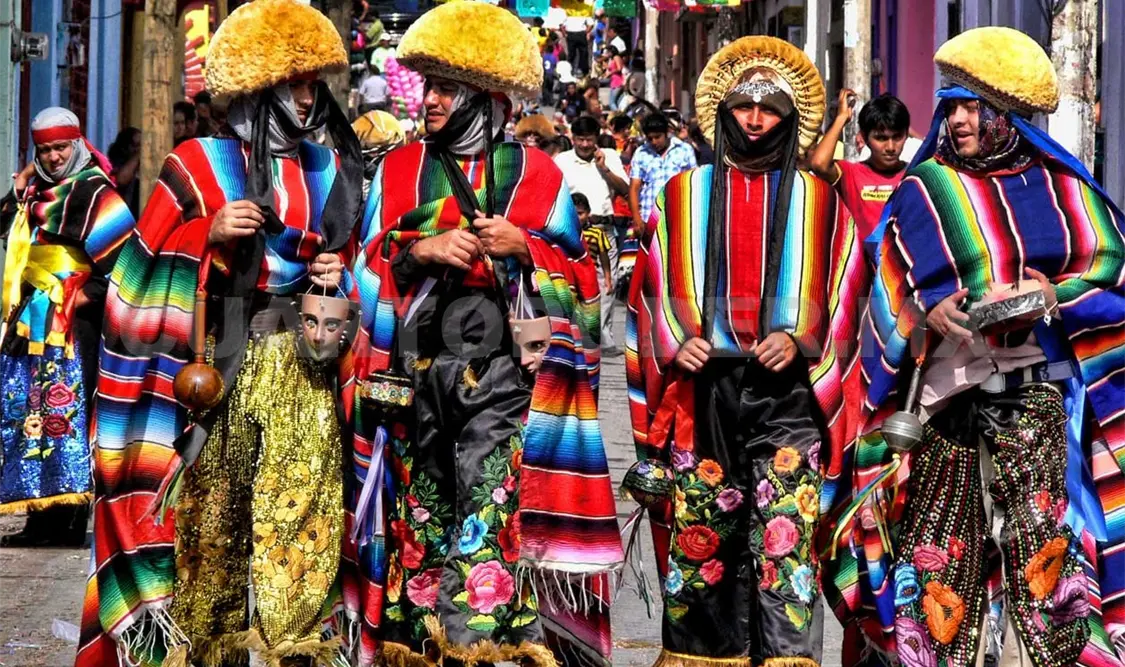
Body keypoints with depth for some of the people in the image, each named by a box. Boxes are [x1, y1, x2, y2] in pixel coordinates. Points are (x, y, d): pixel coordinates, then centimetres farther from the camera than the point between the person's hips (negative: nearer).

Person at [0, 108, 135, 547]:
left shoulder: (94, 191, -7)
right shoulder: (37, 193, 18)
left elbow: (123, 251, -15)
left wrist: (90, 294, -18)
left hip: (71, 325, -9)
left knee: (66, 412, -10)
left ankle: (71, 518, -9)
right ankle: (42, 517, 14)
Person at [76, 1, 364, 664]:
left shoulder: (330, 171, 12)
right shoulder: (201, 163, 0)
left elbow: (345, 252, 25)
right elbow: (146, 265, 0)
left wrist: (341, 274, 3)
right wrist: (210, 234, -14)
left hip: (304, 358, 3)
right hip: (224, 358, -3)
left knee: (301, 497, -3)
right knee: (215, 494, -1)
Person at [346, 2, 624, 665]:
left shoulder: (534, 173, 7)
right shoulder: (401, 168, 11)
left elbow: (580, 279, 9)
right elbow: (368, 268, 8)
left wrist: (524, 247, -8)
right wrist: (422, 250, -9)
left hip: (498, 368, -2)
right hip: (416, 367, 2)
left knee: (488, 519, -14)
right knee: (421, 513, 4)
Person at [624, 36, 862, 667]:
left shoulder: (818, 200, 10)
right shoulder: (684, 195, 12)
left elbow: (840, 294, 7)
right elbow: (656, 287, 12)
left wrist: (798, 339, -10)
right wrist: (676, 343, -6)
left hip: (787, 391, -2)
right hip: (704, 388, 2)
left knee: (786, 542, -9)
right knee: (700, 539, 6)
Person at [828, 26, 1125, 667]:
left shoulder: (1060, 186, 9)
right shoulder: (924, 190, 7)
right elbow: (888, 286, 1)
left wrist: (1052, 294, -10)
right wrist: (927, 311, -20)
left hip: (1041, 394, 1)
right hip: (951, 392, 0)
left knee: (1042, 536, -5)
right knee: (942, 544, -1)